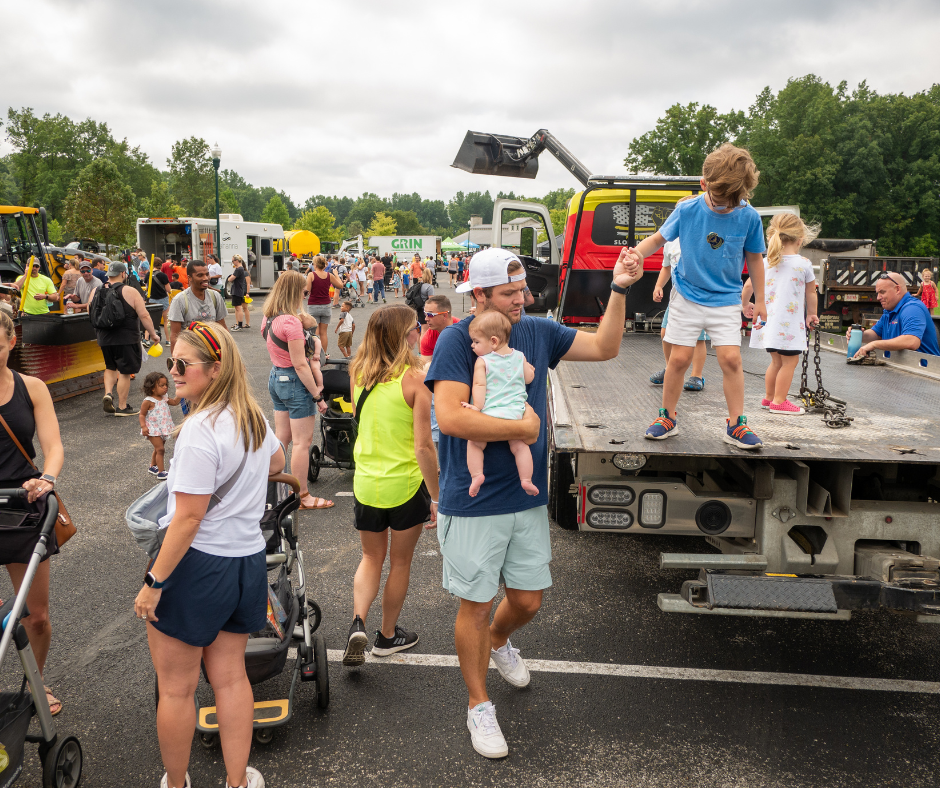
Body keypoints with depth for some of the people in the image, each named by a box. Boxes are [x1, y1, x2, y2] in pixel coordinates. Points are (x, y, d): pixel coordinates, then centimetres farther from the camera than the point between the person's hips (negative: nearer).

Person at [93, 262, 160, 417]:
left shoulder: (96, 292, 5)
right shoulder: (130, 292, -11)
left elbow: (91, 314, 15)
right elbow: (144, 315, -13)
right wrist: (153, 334, -4)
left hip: (104, 339, 5)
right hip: (126, 338, -5)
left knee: (110, 367, 25)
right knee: (125, 371, 4)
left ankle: (108, 393, 6)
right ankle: (122, 407, 10)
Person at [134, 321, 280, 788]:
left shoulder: (201, 429, -22)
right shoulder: (255, 417, 3)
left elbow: (188, 519, -23)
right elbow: (276, 463, 25)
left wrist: (154, 582, -15)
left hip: (197, 565, -8)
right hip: (249, 560, 8)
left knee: (175, 688, 12)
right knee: (230, 676, 19)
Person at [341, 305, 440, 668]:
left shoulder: (358, 373, -2)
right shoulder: (415, 378, -17)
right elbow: (423, 446, -17)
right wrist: (436, 496, -8)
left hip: (365, 482, 4)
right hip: (405, 483, -4)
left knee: (372, 558, 22)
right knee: (400, 561, 17)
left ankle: (358, 623, 3)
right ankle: (387, 635, 31)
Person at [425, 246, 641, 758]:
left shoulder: (537, 332, 4)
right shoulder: (456, 340, -14)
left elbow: (605, 348, 9)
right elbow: (450, 417, -26)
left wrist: (619, 289, -3)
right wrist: (521, 427, -19)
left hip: (527, 497, 5)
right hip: (473, 501, -5)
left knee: (528, 601, 16)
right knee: (476, 605, 8)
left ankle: (497, 642, 51)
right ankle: (478, 706, 30)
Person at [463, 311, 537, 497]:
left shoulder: (482, 361, -2)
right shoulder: (519, 356, 12)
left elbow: (479, 385, -10)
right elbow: (528, 379, 21)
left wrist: (477, 407, -11)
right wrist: (530, 370, 40)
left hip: (489, 413, -3)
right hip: (515, 413, 3)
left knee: (474, 444, 12)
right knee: (519, 446, 14)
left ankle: (476, 475, 0)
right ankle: (526, 480, 9)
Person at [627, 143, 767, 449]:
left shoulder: (749, 217, -8)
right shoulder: (687, 210, -10)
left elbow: (754, 259, 4)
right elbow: (658, 238, 1)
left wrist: (759, 300, 8)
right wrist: (638, 252, -20)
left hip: (726, 300, 0)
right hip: (687, 296, 0)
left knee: (731, 358, -8)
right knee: (679, 358, -1)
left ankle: (735, 425, 5)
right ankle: (668, 418, 17)